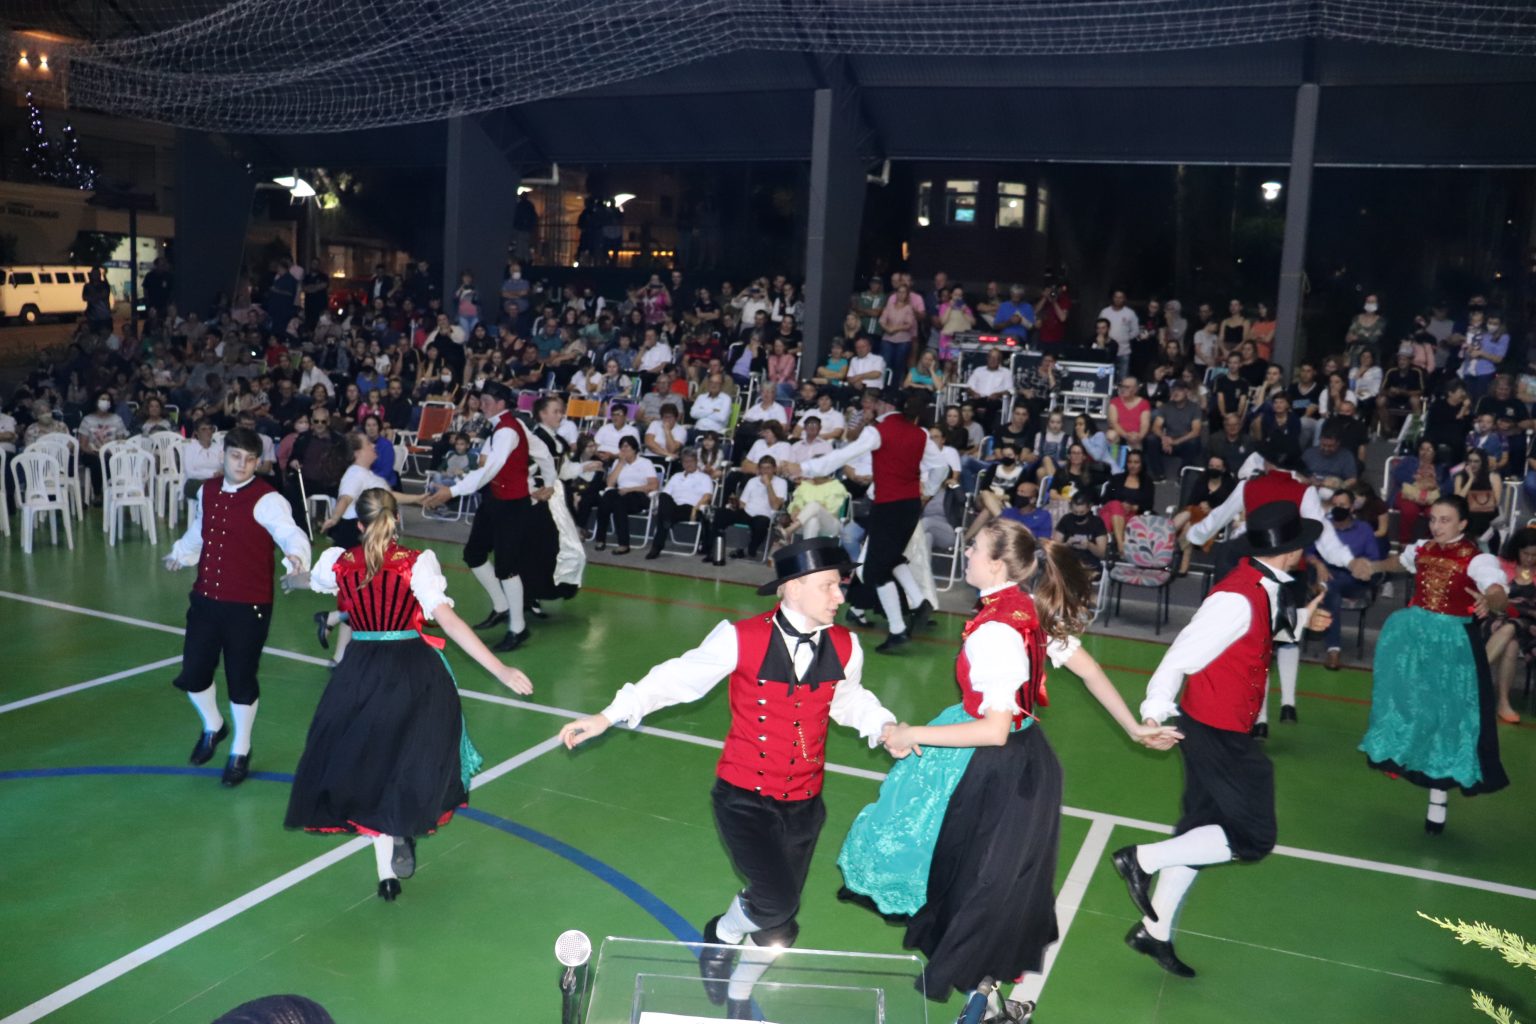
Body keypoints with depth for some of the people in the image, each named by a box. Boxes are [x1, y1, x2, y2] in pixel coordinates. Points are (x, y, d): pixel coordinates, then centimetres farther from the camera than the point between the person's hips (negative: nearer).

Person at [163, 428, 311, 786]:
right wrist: (180, 554, 43)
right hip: (205, 599, 5)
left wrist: (296, 555, -54)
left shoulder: (266, 499, -15)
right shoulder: (207, 491, 6)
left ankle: (240, 752, 27)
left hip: (249, 605, -5)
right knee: (192, 674, 9)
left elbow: (289, 532, -32)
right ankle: (213, 727, 41)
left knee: (241, 680, 5)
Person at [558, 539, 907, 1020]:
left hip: (803, 804, 4)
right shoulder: (741, 638, -19)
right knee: (776, 899, -23)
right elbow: (680, 677, -11)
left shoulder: (844, 648, -7)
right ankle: (722, 936, 15)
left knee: (779, 926, 16)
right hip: (743, 797, -4)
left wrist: (885, 727, -7)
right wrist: (609, 716, -12)